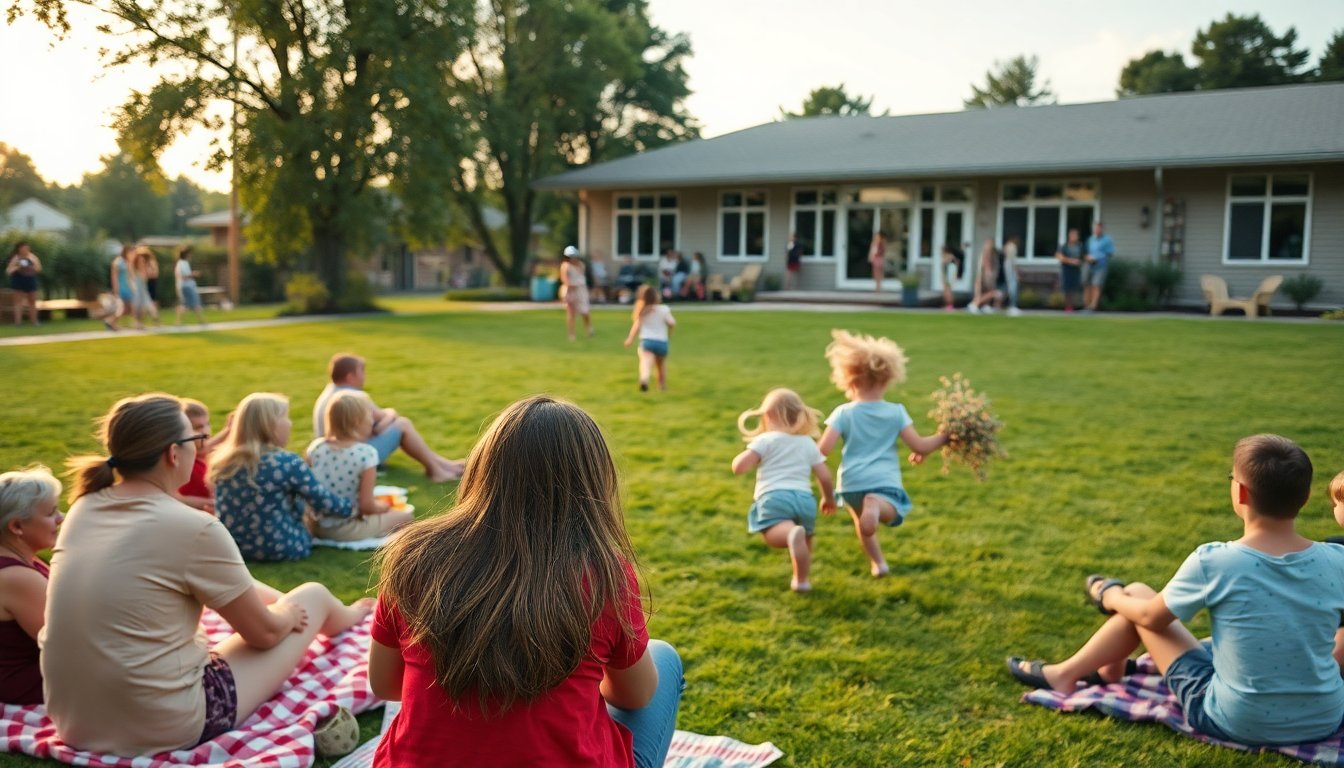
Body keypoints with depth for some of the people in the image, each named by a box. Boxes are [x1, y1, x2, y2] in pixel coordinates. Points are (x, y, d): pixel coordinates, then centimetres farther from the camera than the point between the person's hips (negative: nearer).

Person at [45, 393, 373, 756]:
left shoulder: (85, 507, 1)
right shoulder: (193, 527, -20)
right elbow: (265, 632, -7)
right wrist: (289, 614, 16)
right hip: (164, 728, -7)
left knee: (238, 586, 24)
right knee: (312, 597, 11)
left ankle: (337, 615, 49)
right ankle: (344, 617, 47)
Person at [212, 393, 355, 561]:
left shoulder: (223, 462, 0)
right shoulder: (287, 463, -17)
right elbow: (324, 502, -11)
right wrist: (352, 508, 10)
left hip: (231, 548, 6)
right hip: (279, 548, -6)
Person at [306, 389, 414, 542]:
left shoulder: (315, 447, -5)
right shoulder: (366, 453, -20)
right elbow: (366, 506, -21)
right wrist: (384, 506, 0)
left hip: (316, 527, 6)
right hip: (347, 530, -6)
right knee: (407, 515, 11)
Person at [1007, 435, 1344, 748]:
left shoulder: (1213, 561, -20)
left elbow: (1152, 617, -3)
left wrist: (1115, 599, 18)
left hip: (1236, 723, -4)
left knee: (1136, 594, 12)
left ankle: (1065, 673, 32)